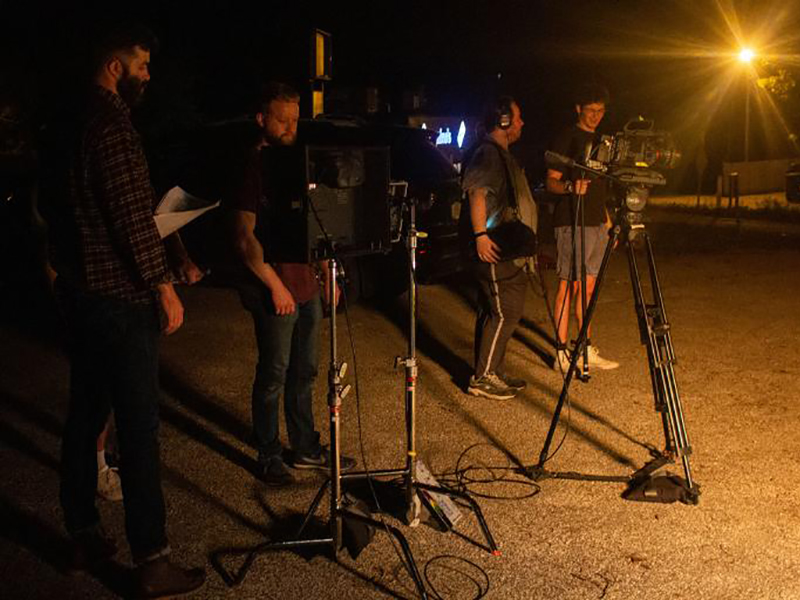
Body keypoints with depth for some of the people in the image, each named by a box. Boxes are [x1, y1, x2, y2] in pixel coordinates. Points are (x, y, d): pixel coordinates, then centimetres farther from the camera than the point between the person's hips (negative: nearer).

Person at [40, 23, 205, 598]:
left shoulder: (72, 125, 14)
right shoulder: (112, 125, -16)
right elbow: (133, 216, -20)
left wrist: (164, 261, 22)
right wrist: (164, 285, -12)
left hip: (80, 291, 10)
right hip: (121, 298, -10)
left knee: (85, 416, 16)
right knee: (140, 428, -5)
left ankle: (84, 535, 28)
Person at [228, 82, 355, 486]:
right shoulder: (251, 167, -11)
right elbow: (244, 237, -16)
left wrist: (326, 272, 13)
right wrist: (275, 285, -18)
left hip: (307, 284, 8)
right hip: (274, 290, -7)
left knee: (305, 372, 15)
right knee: (274, 375, 3)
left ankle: (306, 448, 28)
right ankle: (269, 456, 17)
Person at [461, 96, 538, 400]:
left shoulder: (500, 153, 20)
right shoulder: (487, 152, -14)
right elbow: (476, 191, -26)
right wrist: (480, 234, -33)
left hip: (504, 249, 11)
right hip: (494, 249, -11)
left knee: (492, 312, 13)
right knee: (505, 312, -9)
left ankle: (490, 374, 21)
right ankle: (483, 378, -3)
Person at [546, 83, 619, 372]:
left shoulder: (598, 141, 19)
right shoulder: (566, 138, -5)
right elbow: (551, 182, -10)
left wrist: (607, 220, 20)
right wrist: (571, 187, -30)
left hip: (597, 223, 8)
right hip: (571, 222, -8)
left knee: (588, 287, 10)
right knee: (569, 286, -8)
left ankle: (588, 350, 16)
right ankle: (561, 353, -4)